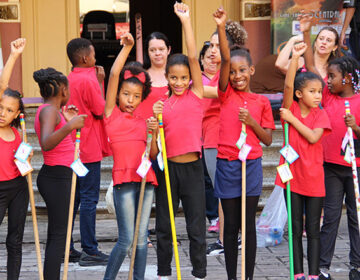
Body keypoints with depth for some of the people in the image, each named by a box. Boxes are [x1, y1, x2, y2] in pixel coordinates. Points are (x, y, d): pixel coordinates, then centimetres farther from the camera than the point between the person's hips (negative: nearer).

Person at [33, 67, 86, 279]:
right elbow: (46, 144, -33)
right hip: (58, 177, -10)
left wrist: (70, 120, 22)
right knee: (58, 236, -10)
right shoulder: (49, 111, -15)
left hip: (57, 177, 10)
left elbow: (63, 143, 24)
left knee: (56, 235, 13)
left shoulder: (51, 110, 15)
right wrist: (69, 126, -42)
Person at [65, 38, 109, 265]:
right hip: (89, 150, -8)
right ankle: (90, 251, 0)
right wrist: (101, 82, -6)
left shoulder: (68, 80, 11)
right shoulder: (88, 80, -15)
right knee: (89, 199, -4)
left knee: (72, 197, 12)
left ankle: (66, 249, 16)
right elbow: (102, 111, -12)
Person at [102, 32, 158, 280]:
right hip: (124, 179, -5)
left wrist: (154, 133, -7)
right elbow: (114, 74, -5)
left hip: (146, 180, 5)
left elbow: (152, 154, 10)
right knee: (127, 240, -6)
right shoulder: (112, 114, 3)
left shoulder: (142, 122, 15)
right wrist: (127, 47, -6)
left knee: (142, 238, 7)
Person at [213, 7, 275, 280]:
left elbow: (268, 139, 6)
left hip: (252, 165, 0)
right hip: (226, 165, 0)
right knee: (231, 225, 6)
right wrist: (221, 28, -25)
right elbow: (225, 59, -13)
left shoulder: (261, 101, 5)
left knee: (249, 225, 4)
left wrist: (251, 122, -11)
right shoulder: (226, 94, 2)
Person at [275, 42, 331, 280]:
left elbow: (313, 137, -15)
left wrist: (292, 119, -13)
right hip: (292, 174, -1)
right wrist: (296, 57, -24)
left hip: (314, 177, 1)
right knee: (295, 229, 6)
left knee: (313, 229, 5)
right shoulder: (291, 108, -2)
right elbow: (288, 86, -19)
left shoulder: (320, 115, 1)